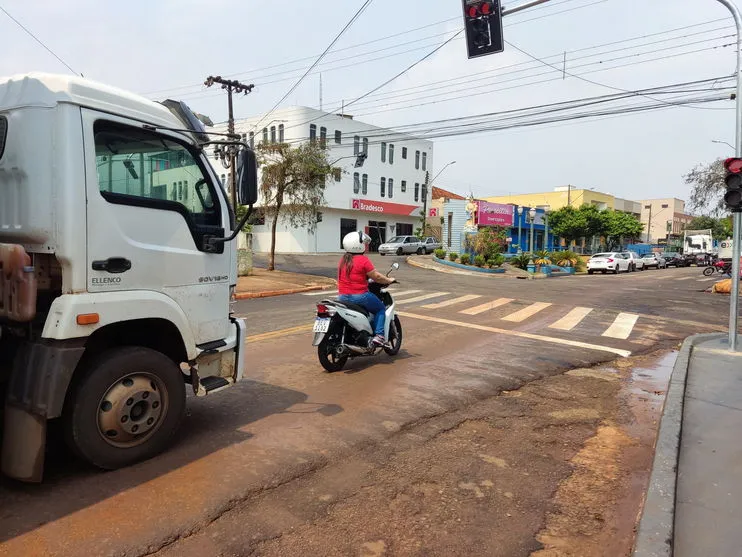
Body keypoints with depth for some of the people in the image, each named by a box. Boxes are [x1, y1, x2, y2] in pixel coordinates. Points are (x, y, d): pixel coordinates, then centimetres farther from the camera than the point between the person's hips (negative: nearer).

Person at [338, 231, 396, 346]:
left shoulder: (343, 260, 10)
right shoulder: (363, 260, -13)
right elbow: (376, 277, -11)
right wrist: (389, 280, 5)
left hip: (343, 297, 7)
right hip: (359, 296, -7)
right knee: (381, 309, 13)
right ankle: (378, 335, -2)